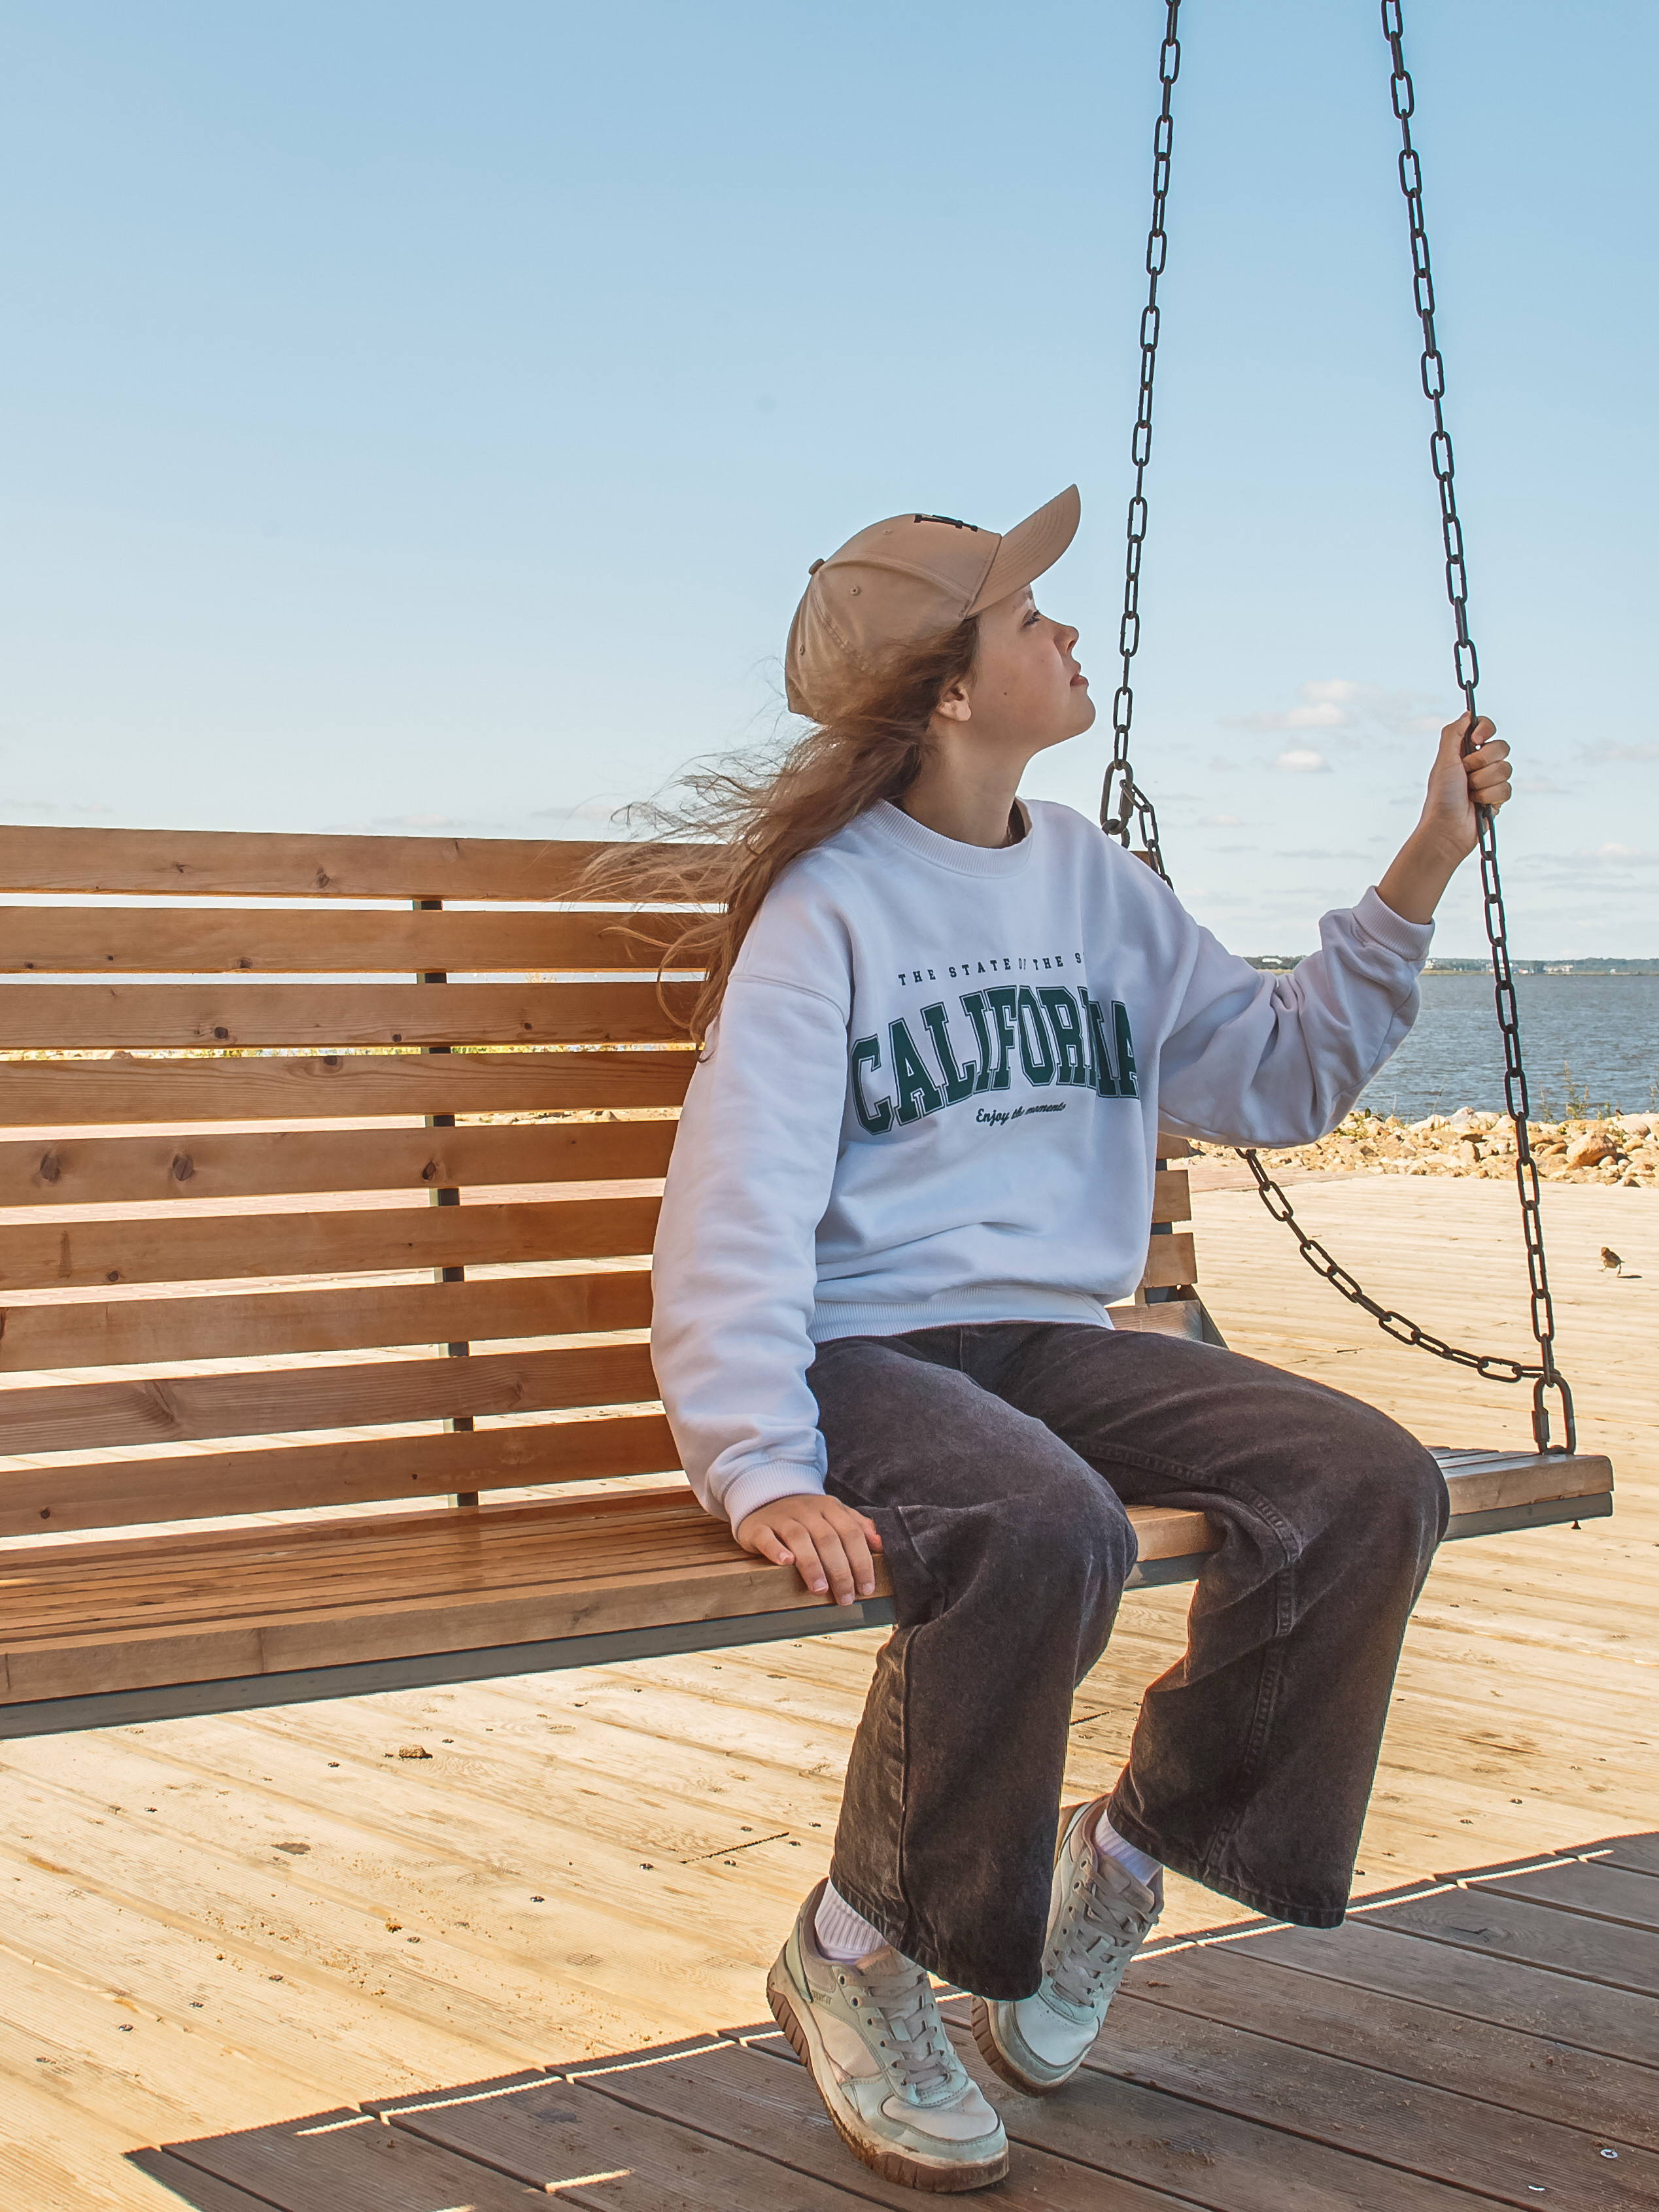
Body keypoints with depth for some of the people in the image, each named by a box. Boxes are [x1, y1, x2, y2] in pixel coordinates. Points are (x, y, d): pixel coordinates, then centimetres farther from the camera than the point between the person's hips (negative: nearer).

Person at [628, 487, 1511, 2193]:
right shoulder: (830, 904, -6)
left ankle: (1122, 1861, 0)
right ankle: (857, 1955, -15)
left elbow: (1276, 1079, 16)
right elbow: (737, 1205, -13)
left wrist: (1418, 879, 8)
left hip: (1050, 1340, 6)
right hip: (862, 1349, -6)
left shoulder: (1095, 884, 14)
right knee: (1043, 1528, -38)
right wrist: (762, 1470, -26)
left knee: (1368, 1483, -17)